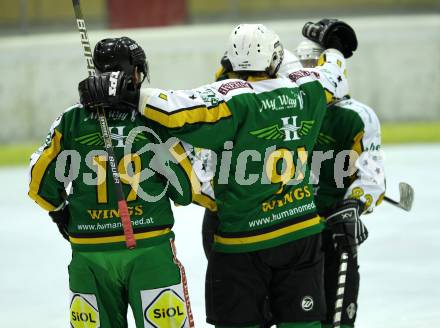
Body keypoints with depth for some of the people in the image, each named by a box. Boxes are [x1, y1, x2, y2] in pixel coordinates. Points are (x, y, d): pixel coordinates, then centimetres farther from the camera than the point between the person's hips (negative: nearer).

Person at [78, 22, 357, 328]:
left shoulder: (232, 98, -16)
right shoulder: (305, 89, 0)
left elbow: (176, 110, -28)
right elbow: (334, 74, 23)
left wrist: (122, 90, -22)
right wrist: (333, 51, 45)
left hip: (243, 240, -4)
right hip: (303, 234, 4)